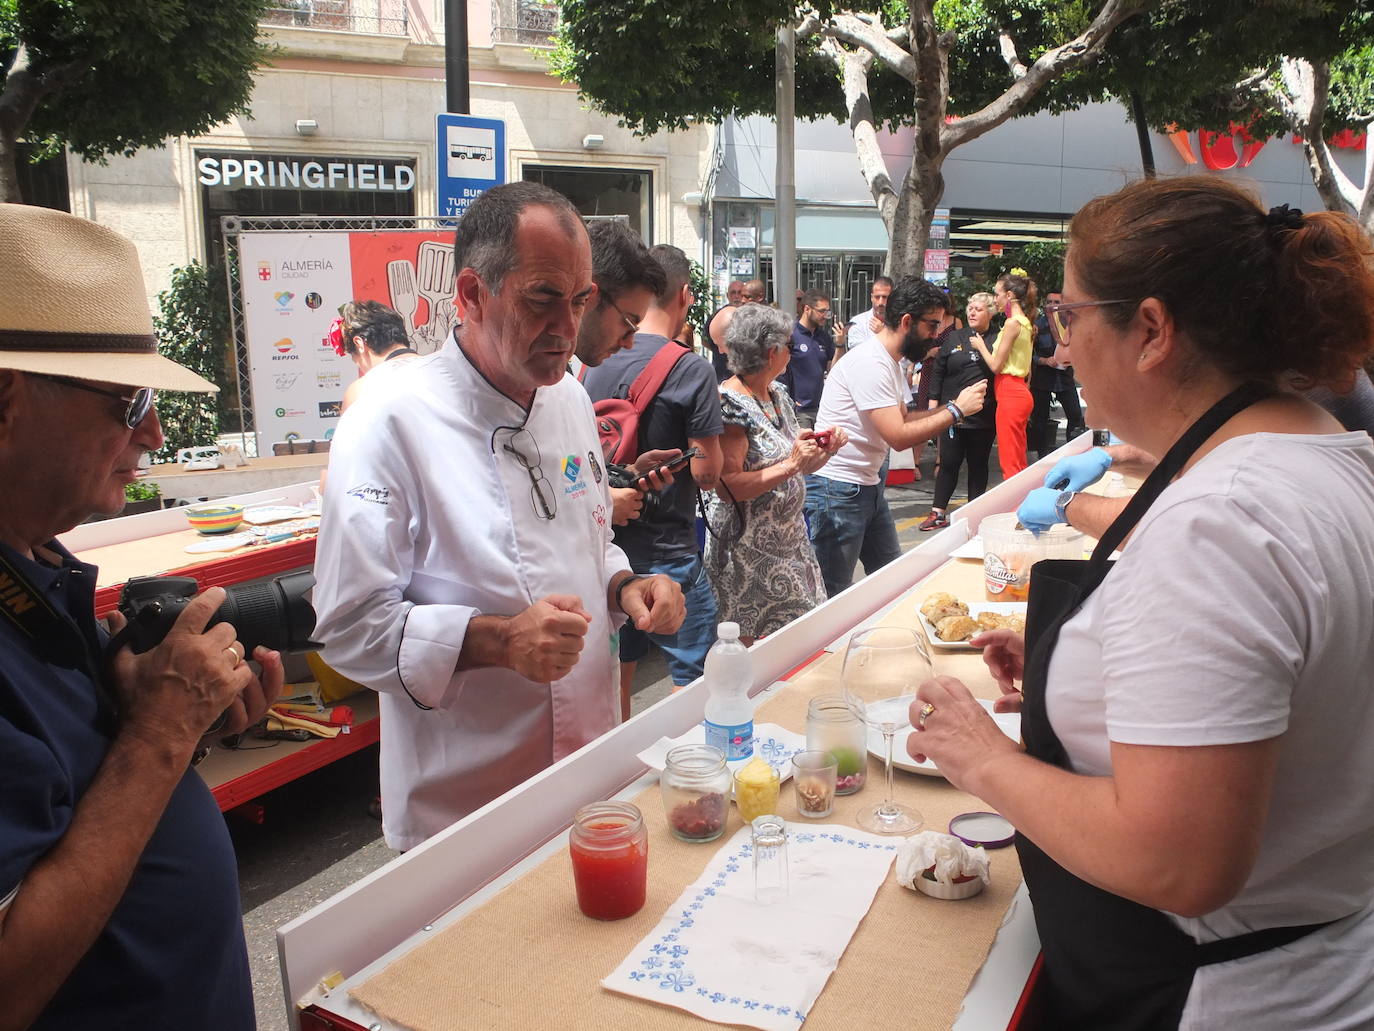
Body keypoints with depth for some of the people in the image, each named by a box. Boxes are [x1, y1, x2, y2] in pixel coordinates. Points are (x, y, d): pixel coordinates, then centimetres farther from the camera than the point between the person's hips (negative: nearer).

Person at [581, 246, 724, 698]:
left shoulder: (596, 364, 1)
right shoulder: (691, 370, -15)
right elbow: (706, 473, -15)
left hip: (608, 542, 6)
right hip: (667, 552, -6)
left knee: (616, 671, 21)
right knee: (694, 677, 7)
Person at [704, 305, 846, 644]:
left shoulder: (779, 394, 10)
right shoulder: (730, 403, -17)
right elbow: (728, 486, -24)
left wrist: (825, 450, 0)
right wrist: (791, 465, -26)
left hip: (789, 539, 9)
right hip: (747, 552, -8)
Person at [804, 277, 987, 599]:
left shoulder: (890, 361, 12)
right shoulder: (869, 363, -21)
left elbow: (902, 418, 18)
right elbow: (899, 436, -24)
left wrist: (950, 407, 4)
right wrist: (956, 410, -15)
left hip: (868, 487, 10)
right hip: (836, 490, -10)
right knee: (834, 597, -2)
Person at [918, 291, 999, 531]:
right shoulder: (954, 338, 8)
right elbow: (937, 371, 8)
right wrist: (933, 401, 3)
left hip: (984, 418, -1)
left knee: (978, 465, 10)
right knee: (948, 464, 3)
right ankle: (938, 513, 9)